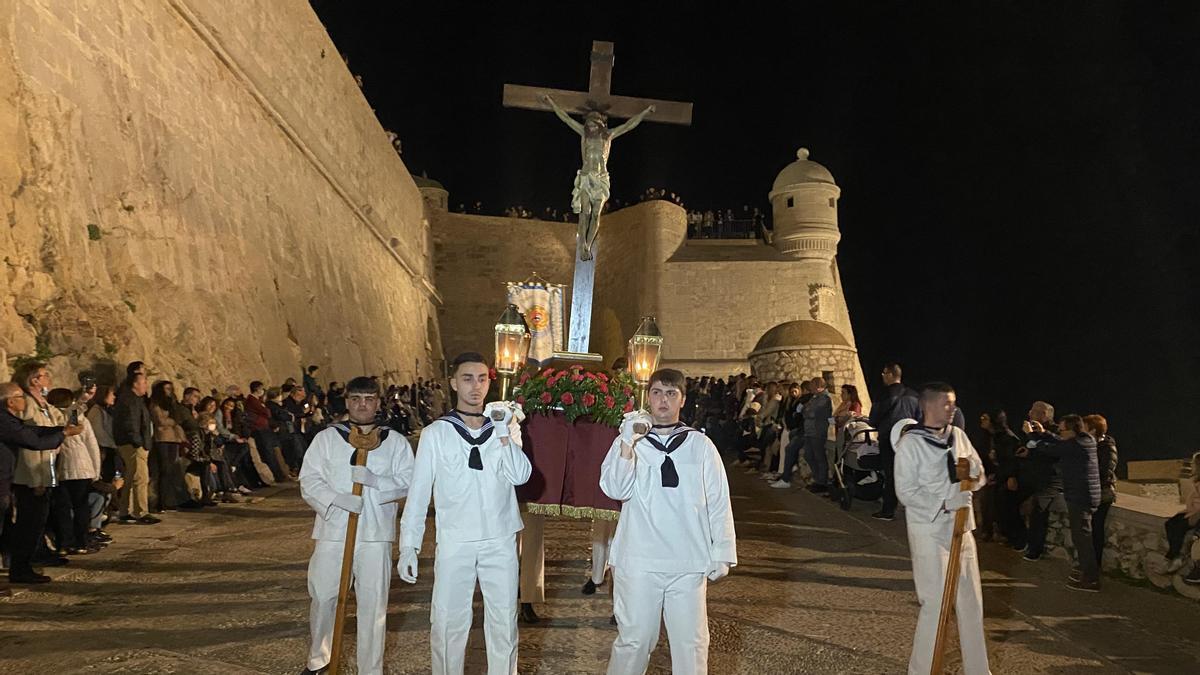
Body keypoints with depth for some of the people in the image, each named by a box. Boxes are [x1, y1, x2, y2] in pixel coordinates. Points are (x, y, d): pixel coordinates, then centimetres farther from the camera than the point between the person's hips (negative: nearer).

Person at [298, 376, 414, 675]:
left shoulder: (396, 442, 6)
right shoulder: (326, 438, 7)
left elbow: (409, 482, -2)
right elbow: (309, 480, -1)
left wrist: (374, 480, -18)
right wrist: (336, 499, -17)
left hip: (375, 533, -1)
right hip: (333, 530, 1)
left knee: (373, 602, 4)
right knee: (322, 597, 10)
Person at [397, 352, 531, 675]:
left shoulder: (506, 425, 4)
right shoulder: (436, 433, -1)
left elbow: (520, 476, -9)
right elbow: (418, 492, 1)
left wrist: (504, 434, -19)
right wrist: (408, 546, -1)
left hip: (500, 541, 1)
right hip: (454, 542, -1)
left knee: (504, 620, 9)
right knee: (447, 621, 5)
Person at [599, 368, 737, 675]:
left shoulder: (700, 445, 3)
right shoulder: (628, 441, 2)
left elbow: (718, 502, 6)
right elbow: (615, 489, -12)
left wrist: (721, 552, 4)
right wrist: (627, 442, -23)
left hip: (689, 563, 1)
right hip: (638, 561, 0)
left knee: (691, 643, 7)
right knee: (633, 639, 9)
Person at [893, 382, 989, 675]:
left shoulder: (958, 435, 8)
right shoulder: (910, 443, -12)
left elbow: (980, 478, 13)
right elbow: (906, 492, -16)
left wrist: (974, 470, -9)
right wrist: (944, 503, -24)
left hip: (960, 527, 6)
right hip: (929, 531, -6)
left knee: (971, 602, 13)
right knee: (935, 604, -3)